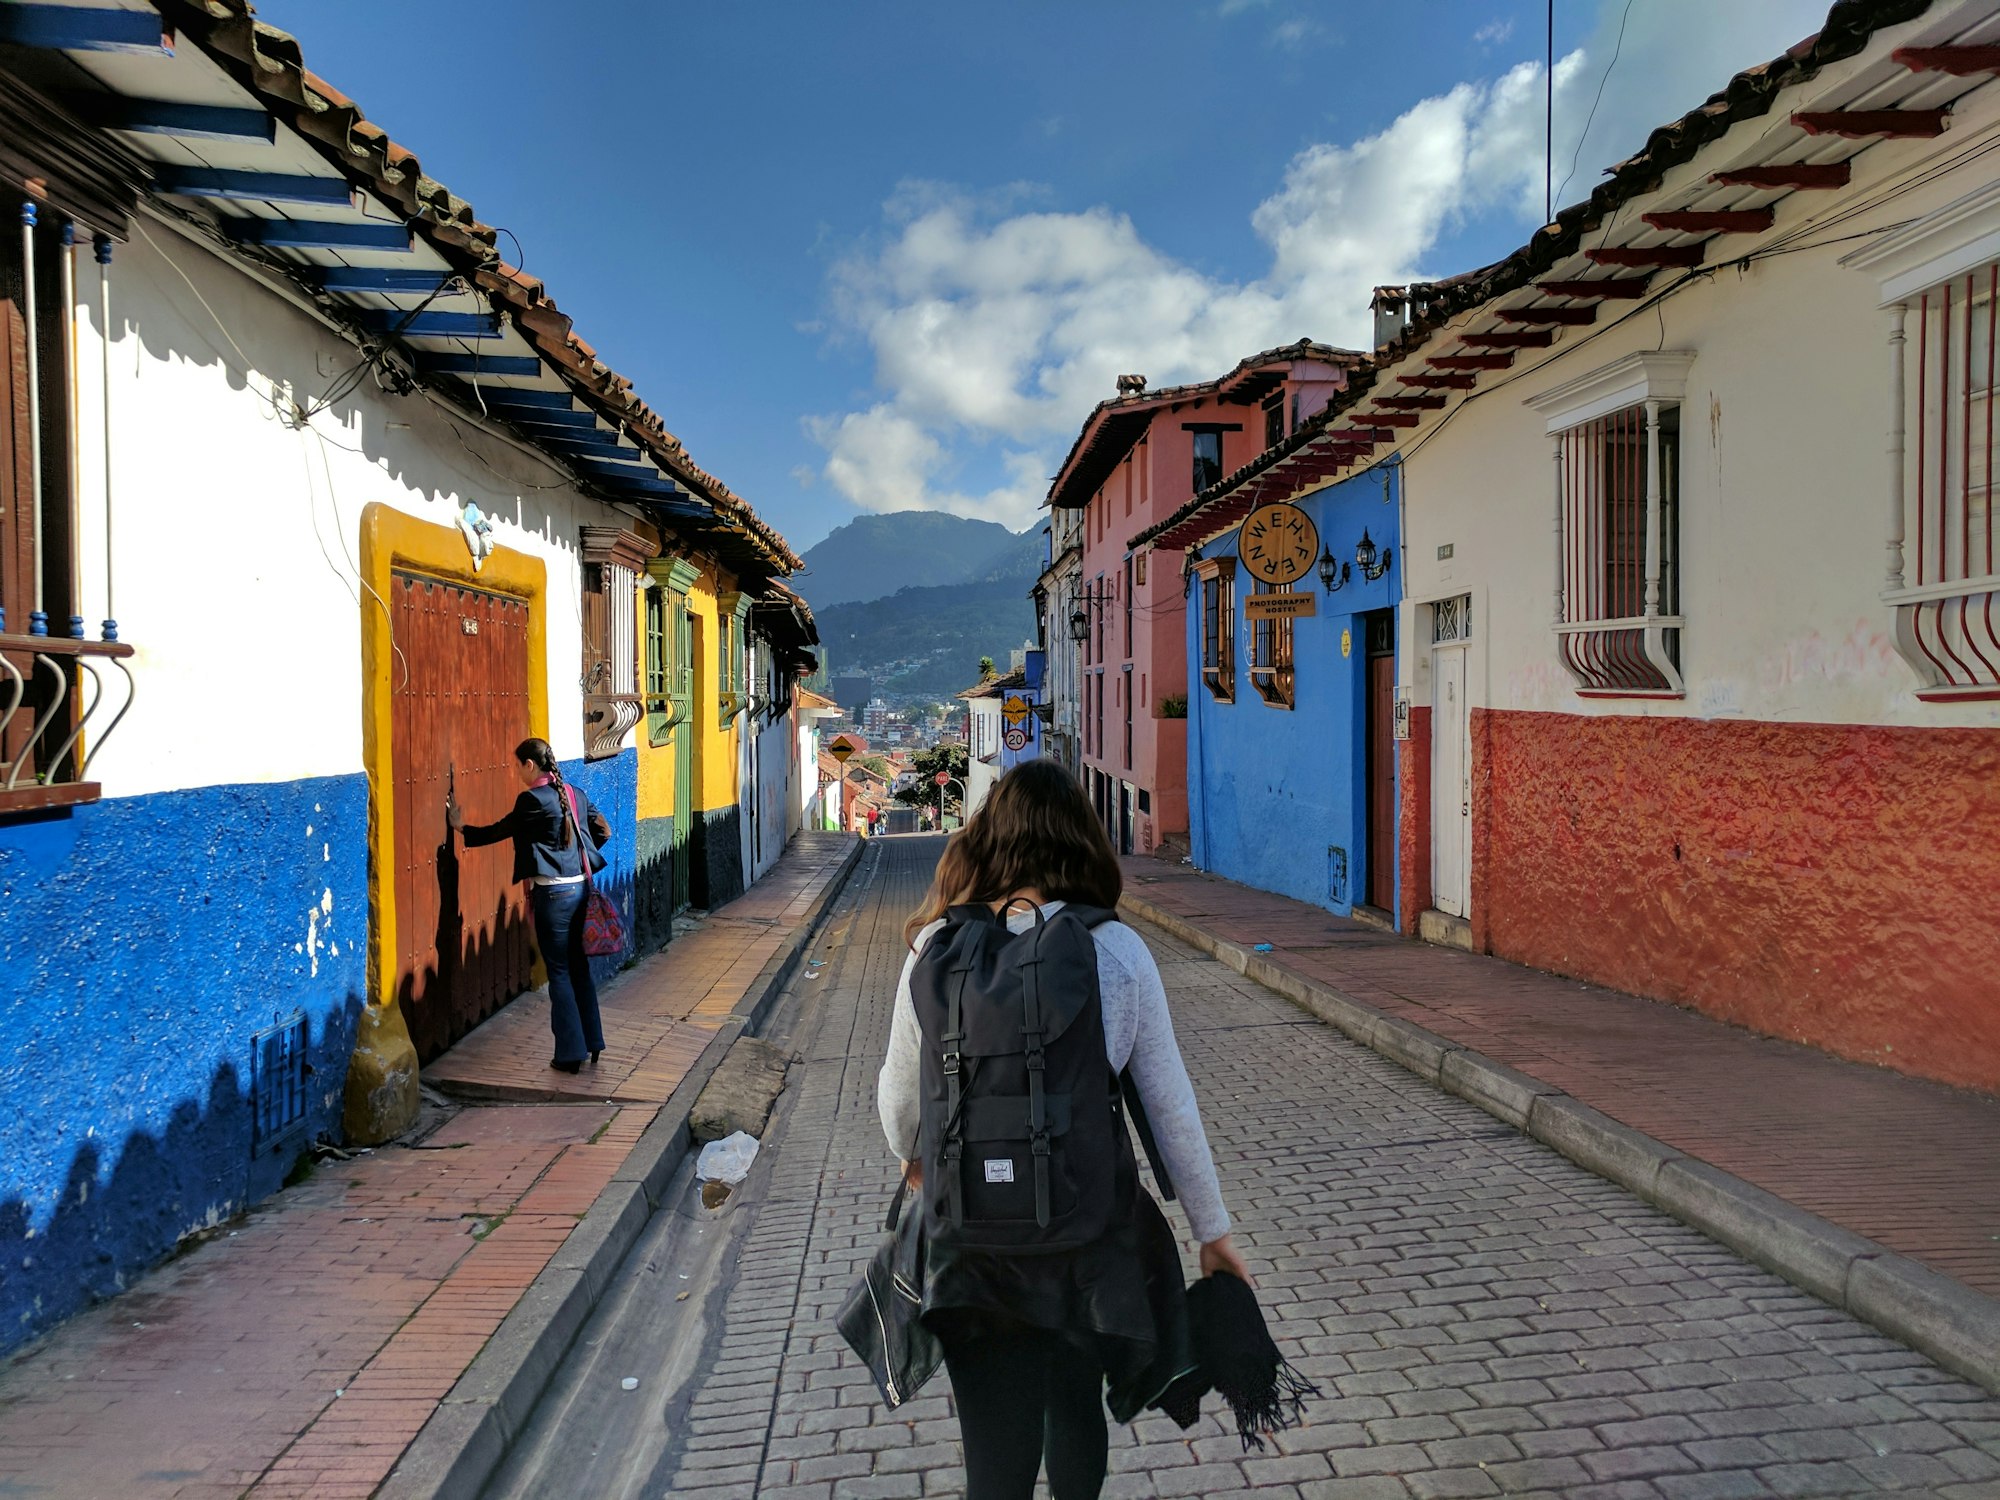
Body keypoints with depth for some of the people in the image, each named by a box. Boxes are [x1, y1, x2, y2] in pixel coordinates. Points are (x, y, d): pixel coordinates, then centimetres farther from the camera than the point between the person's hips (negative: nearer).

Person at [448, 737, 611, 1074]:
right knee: (579, 968, 16)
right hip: (580, 888, 7)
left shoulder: (533, 799, -13)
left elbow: (499, 831, -3)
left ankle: (570, 1053, 8)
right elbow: (603, 831, 15)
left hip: (554, 893, -7)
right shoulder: (575, 794, 8)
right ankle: (592, 1044, 22)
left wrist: (461, 827, 12)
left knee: (559, 973, 2)